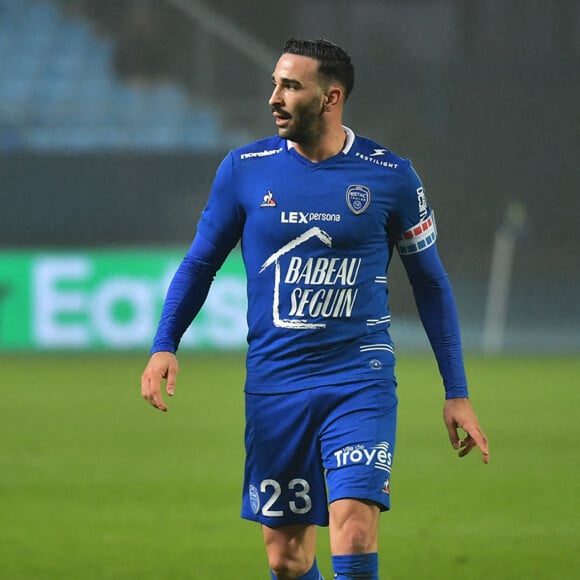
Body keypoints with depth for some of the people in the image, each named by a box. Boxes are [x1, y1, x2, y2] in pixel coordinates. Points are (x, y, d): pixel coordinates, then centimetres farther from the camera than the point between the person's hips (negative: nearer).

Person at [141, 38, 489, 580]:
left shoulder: (390, 176, -1)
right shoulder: (244, 169, 2)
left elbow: (430, 282, 8)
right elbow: (200, 263, 11)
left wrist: (457, 393, 7)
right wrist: (164, 345, -6)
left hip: (361, 381, -2)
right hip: (273, 387, 2)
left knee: (354, 530, -20)